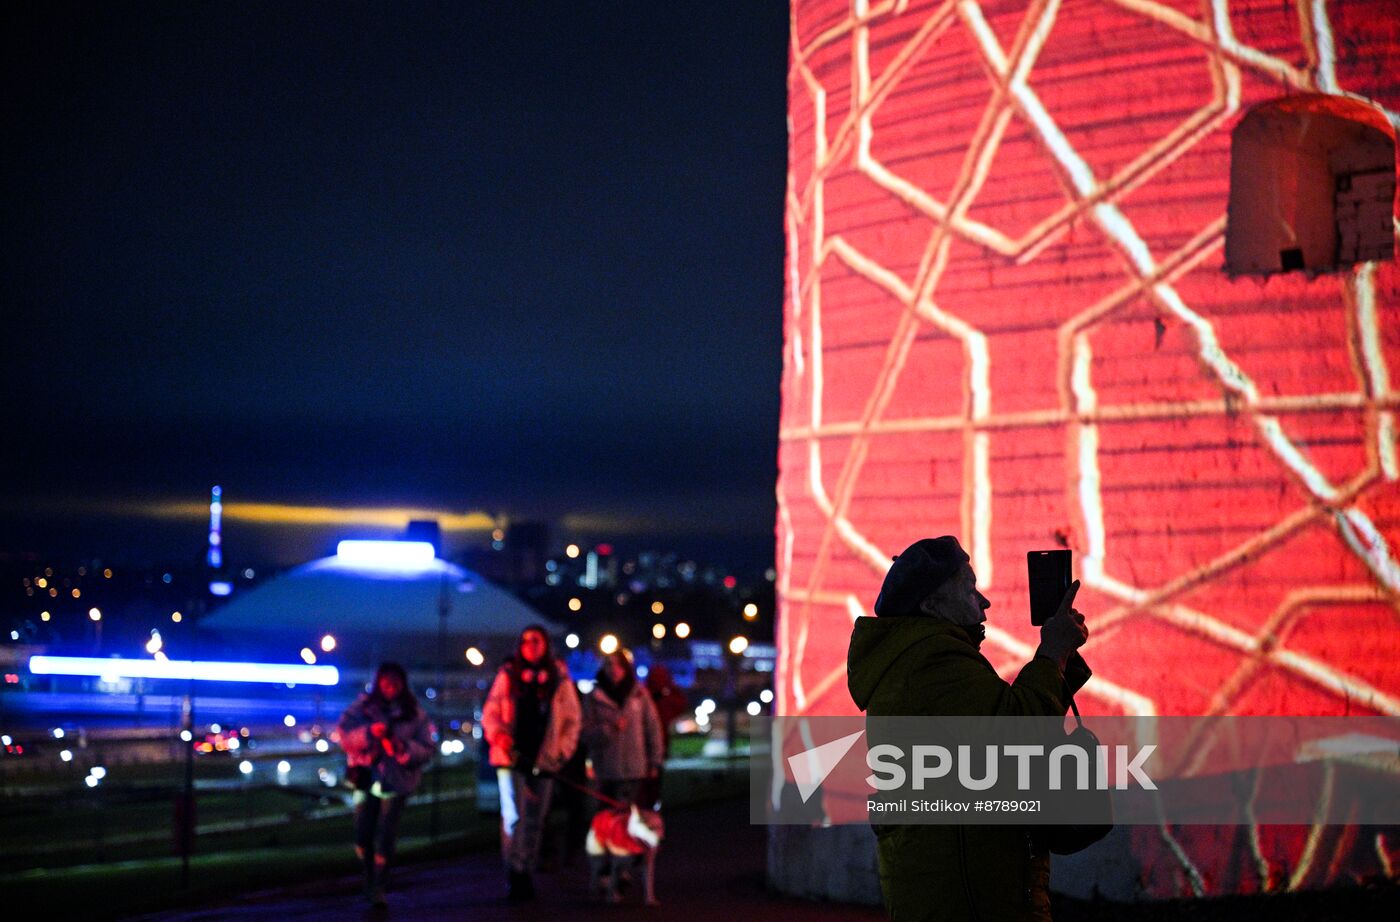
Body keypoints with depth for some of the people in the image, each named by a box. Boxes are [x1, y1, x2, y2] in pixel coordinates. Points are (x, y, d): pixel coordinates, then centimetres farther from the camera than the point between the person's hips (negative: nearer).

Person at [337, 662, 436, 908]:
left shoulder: (415, 714, 0)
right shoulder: (362, 707, 1)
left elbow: (427, 750, -3)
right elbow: (345, 734, -10)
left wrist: (403, 747, -21)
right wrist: (369, 732, -25)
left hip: (396, 781, -1)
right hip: (366, 777, 2)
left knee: (385, 838, -7)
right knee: (362, 836, 5)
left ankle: (379, 888, 1)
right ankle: (369, 876, 31)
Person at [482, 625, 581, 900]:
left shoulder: (559, 678, 6)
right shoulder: (508, 675, 6)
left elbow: (572, 719, 8)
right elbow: (490, 712, 7)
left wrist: (562, 750, -3)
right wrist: (498, 734, -12)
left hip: (543, 760, 1)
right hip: (512, 757, -1)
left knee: (535, 822, 6)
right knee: (514, 817, -11)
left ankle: (527, 874, 15)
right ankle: (514, 875, -9)